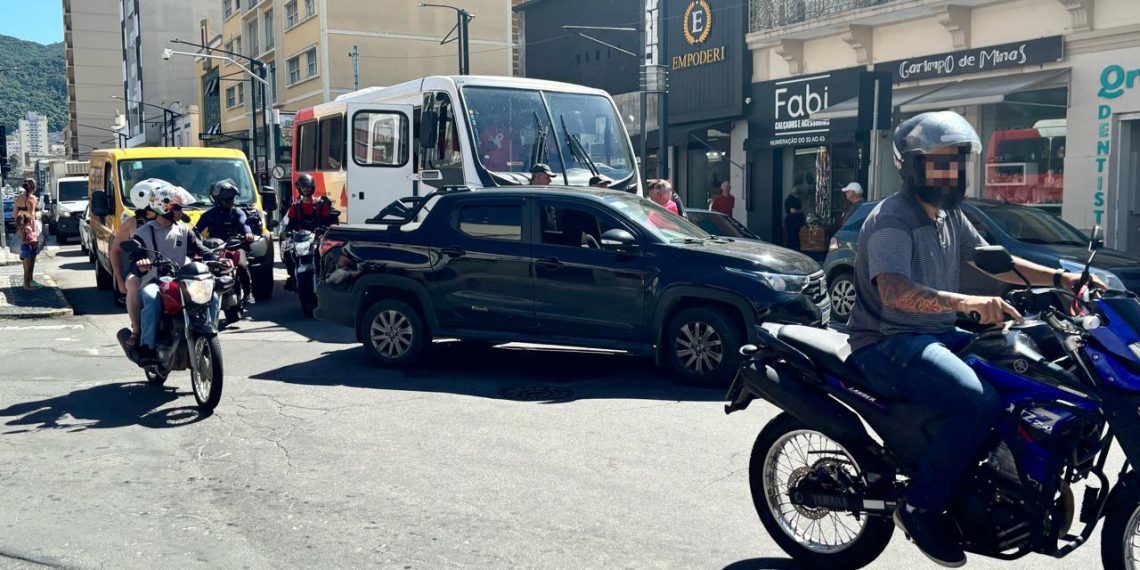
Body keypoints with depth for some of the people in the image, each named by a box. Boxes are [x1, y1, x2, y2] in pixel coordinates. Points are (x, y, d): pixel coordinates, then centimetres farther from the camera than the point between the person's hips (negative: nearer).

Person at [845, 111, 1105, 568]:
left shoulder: (949, 216, 14)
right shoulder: (891, 220, -17)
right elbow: (894, 291, -33)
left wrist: (1058, 278, 6)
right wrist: (968, 302, -47)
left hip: (937, 335, 10)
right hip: (888, 344, -9)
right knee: (981, 402, -29)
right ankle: (921, 506, -15)